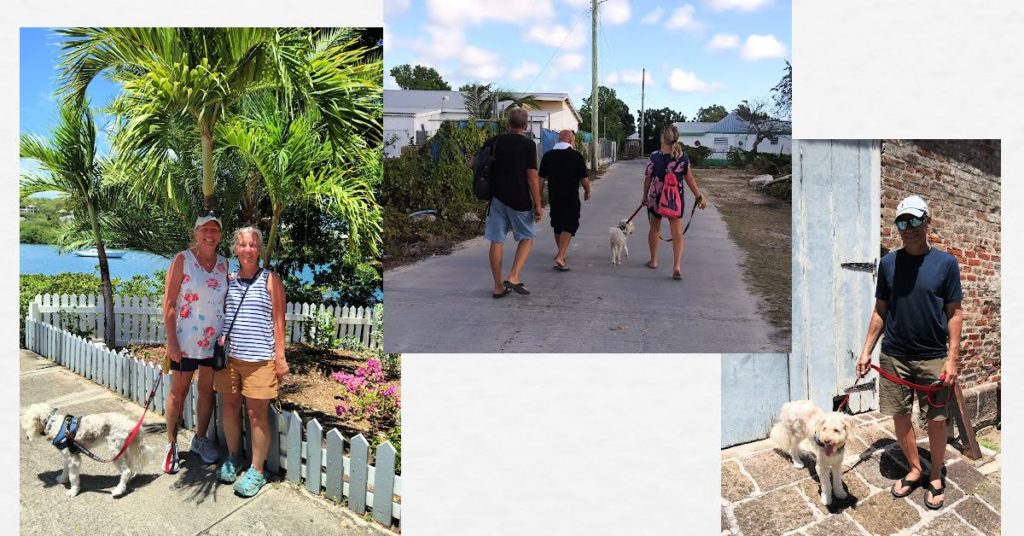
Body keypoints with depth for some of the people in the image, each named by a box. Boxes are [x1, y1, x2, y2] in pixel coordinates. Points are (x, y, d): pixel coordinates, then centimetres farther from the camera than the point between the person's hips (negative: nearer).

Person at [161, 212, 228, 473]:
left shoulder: (223, 263, 5)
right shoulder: (182, 260, -8)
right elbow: (169, 303, -10)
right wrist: (171, 341, -14)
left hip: (214, 340, 4)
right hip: (185, 340, -4)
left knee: (208, 390, 14)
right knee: (178, 392, 6)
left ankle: (200, 439, 30)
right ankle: (171, 444, 21)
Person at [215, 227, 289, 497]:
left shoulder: (271, 281, -3)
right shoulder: (229, 280, 9)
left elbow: (278, 321, -4)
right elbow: (221, 316, 18)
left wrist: (280, 357, -7)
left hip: (259, 358, -4)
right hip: (229, 355, 5)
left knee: (257, 414, 0)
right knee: (229, 407, 13)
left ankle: (256, 471, 12)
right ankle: (233, 457, 33)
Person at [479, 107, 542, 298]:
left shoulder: (494, 142, 4)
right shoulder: (528, 144, -7)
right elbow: (532, 176, -12)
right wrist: (538, 205, -7)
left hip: (497, 198, 3)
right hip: (520, 201, -3)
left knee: (496, 241, 7)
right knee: (526, 238, 13)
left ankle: (498, 286, 11)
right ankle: (513, 277, -4)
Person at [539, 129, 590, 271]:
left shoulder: (548, 155, 2)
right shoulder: (576, 156, -8)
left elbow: (541, 177, 5)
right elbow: (584, 178, -7)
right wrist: (587, 192, 10)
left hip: (554, 197, 4)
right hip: (571, 198, -4)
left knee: (557, 225, 19)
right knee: (569, 227, -1)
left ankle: (561, 253, 35)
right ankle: (560, 257, -14)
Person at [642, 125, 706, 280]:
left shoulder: (655, 156, -11)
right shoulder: (683, 157, -4)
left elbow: (648, 178, -6)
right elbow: (690, 179, -1)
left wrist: (645, 196, 8)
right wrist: (699, 197, 9)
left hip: (656, 198, -1)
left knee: (655, 229, 19)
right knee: (677, 233, 3)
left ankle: (653, 261, 30)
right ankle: (677, 266, -10)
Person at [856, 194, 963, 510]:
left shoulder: (946, 263, -4)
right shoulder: (888, 263, 3)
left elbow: (954, 314, -3)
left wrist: (952, 359, -9)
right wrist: (866, 350, 4)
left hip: (933, 357, -2)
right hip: (894, 356, 2)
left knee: (936, 421, 5)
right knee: (900, 417, 9)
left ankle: (936, 478, 25)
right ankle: (915, 470, 29)